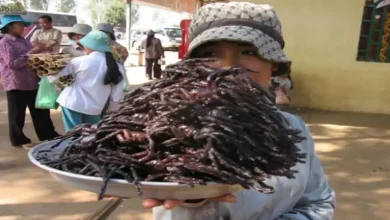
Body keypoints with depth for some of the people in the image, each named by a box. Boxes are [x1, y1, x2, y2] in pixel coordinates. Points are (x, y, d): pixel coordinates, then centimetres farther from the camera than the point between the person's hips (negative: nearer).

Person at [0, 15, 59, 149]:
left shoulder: (23, 41, 13)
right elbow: (12, 63, -21)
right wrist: (30, 54, -22)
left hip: (32, 82, 8)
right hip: (16, 84, -8)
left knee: (41, 111, 13)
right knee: (17, 114, 7)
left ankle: (48, 135, 25)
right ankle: (19, 140, 21)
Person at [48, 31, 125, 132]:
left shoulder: (79, 61, -7)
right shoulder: (118, 68, -2)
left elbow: (55, 76, 4)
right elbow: (116, 96, 1)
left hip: (72, 103, -2)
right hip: (95, 108, 3)